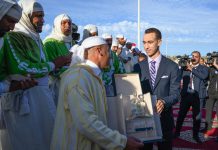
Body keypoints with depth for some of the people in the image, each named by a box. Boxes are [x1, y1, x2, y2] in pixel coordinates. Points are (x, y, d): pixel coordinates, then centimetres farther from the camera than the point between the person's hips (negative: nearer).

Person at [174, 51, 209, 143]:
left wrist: (192, 69, -15)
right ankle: (177, 132, 20)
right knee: (181, 115, 7)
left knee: (197, 116, 7)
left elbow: (204, 76, -18)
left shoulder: (203, 68, 3)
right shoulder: (186, 67, 11)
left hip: (197, 96, -2)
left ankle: (195, 135, 21)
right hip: (186, 95, 2)